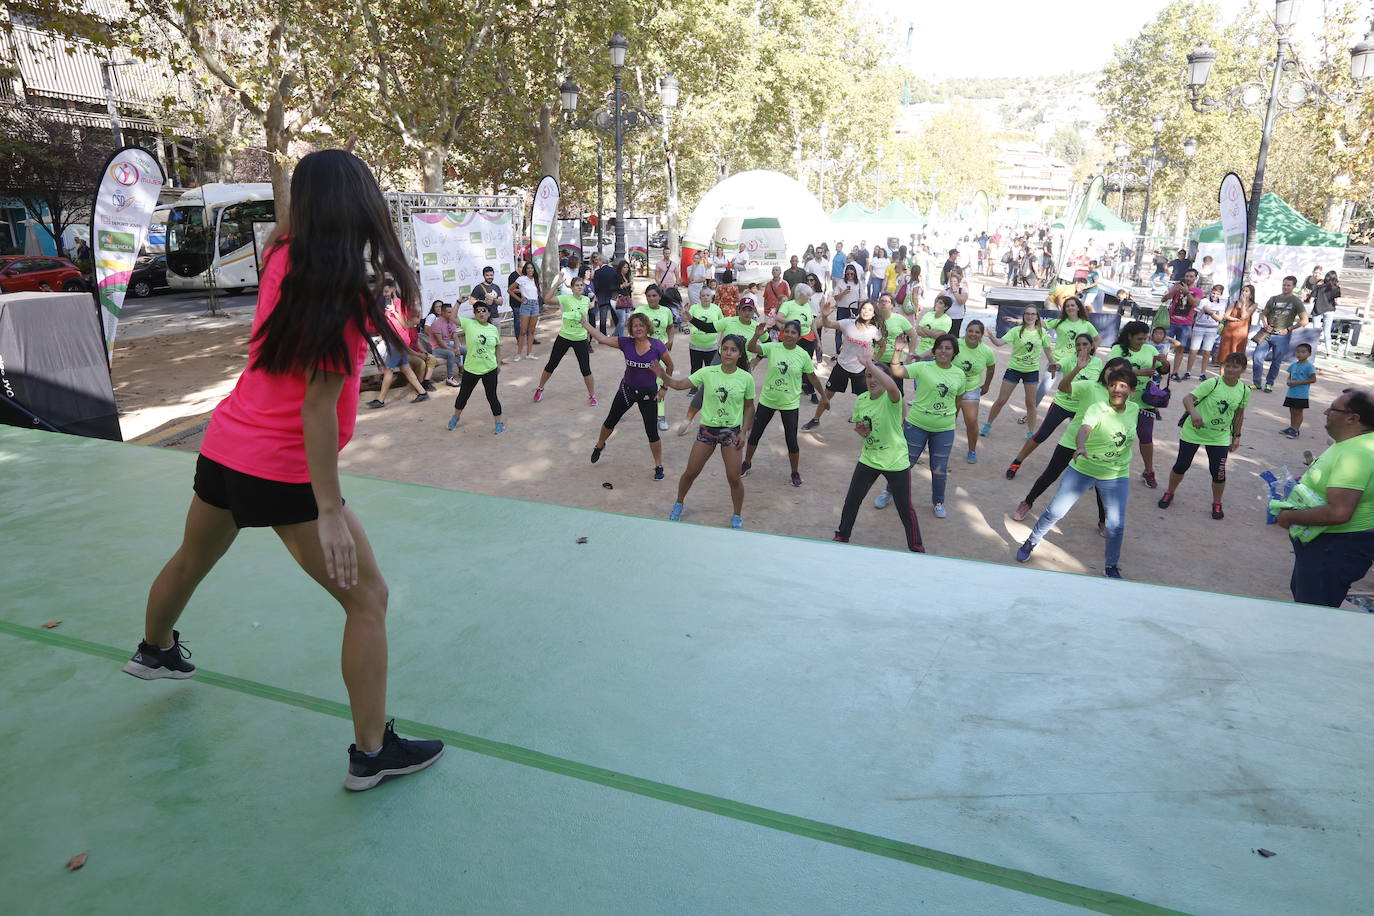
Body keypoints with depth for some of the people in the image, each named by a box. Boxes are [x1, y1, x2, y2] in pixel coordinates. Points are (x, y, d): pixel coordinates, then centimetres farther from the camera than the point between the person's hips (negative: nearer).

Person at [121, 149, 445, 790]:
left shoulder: (284, 255, -3)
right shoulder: (345, 295, -23)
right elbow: (317, 410, -25)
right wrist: (330, 511, -23)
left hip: (222, 449, 9)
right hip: (284, 474, -8)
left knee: (192, 559, 33)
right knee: (368, 599, 1)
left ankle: (155, 651, 63)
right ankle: (371, 752, 9)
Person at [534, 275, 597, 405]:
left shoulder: (586, 300, 0)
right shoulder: (566, 298, -13)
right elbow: (548, 300, -30)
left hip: (581, 339, 2)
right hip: (564, 337, -2)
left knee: (586, 370, -2)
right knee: (551, 365, 10)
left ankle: (592, 396, 15)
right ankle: (540, 389, 31)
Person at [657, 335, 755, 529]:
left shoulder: (746, 378, -7)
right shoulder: (707, 372, -8)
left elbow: (749, 406, 3)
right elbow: (680, 384, -12)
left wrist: (744, 432, -3)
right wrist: (663, 376, -30)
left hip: (732, 431, -1)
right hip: (707, 428, 1)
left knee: (733, 478, 0)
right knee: (691, 472, 8)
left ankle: (737, 516, 21)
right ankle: (678, 505, 34)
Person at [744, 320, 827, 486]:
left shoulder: (803, 355, -8)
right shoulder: (772, 348, -9)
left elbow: (813, 378, 3)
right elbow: (751, 348, -24)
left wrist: (824, 396, 10)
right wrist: (757, 335, -44)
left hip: (790, 404, -1)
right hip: (767, 400, 1)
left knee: (791, 440, 2)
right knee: (755, 433, 13)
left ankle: (795, 472, 23)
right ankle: (747, 463, 36)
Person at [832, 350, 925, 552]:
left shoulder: (891, 399, -20)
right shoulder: (861, 400, -1)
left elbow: (891, 386, -46)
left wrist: (869, 363, -43)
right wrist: (861, 430, -9)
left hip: (896, 462, -5)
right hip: (869, 459, 5)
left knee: (905, 508, 6)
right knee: (852, 500, 11)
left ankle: (916, 548, 24)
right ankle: (842, 537, 34)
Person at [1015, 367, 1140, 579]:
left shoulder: (1134, 409, -4)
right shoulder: (1096, 410, -21)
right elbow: (1084, 428, -43)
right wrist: (1080, 447, -62)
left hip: (1116, 476, 3)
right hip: (1082, 469, -3)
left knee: (1116, 525, -2)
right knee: (1055, 511, 3)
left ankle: (1112, 566, 21)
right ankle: (1032, 541, 28)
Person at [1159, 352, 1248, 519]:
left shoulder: (1244, 390, -4)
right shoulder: (1212, 383, -17)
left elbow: (1239, 414, 10)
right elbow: (1187, 398, -24)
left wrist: (1236, 436, 12)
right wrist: (1194, 413, -43)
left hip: (1219, 438, 3)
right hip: (1193, 431, -2)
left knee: (1218, 472, -1)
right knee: (1181, 466, 7)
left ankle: (1217, 503, 22)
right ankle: (1169, 493, 31)